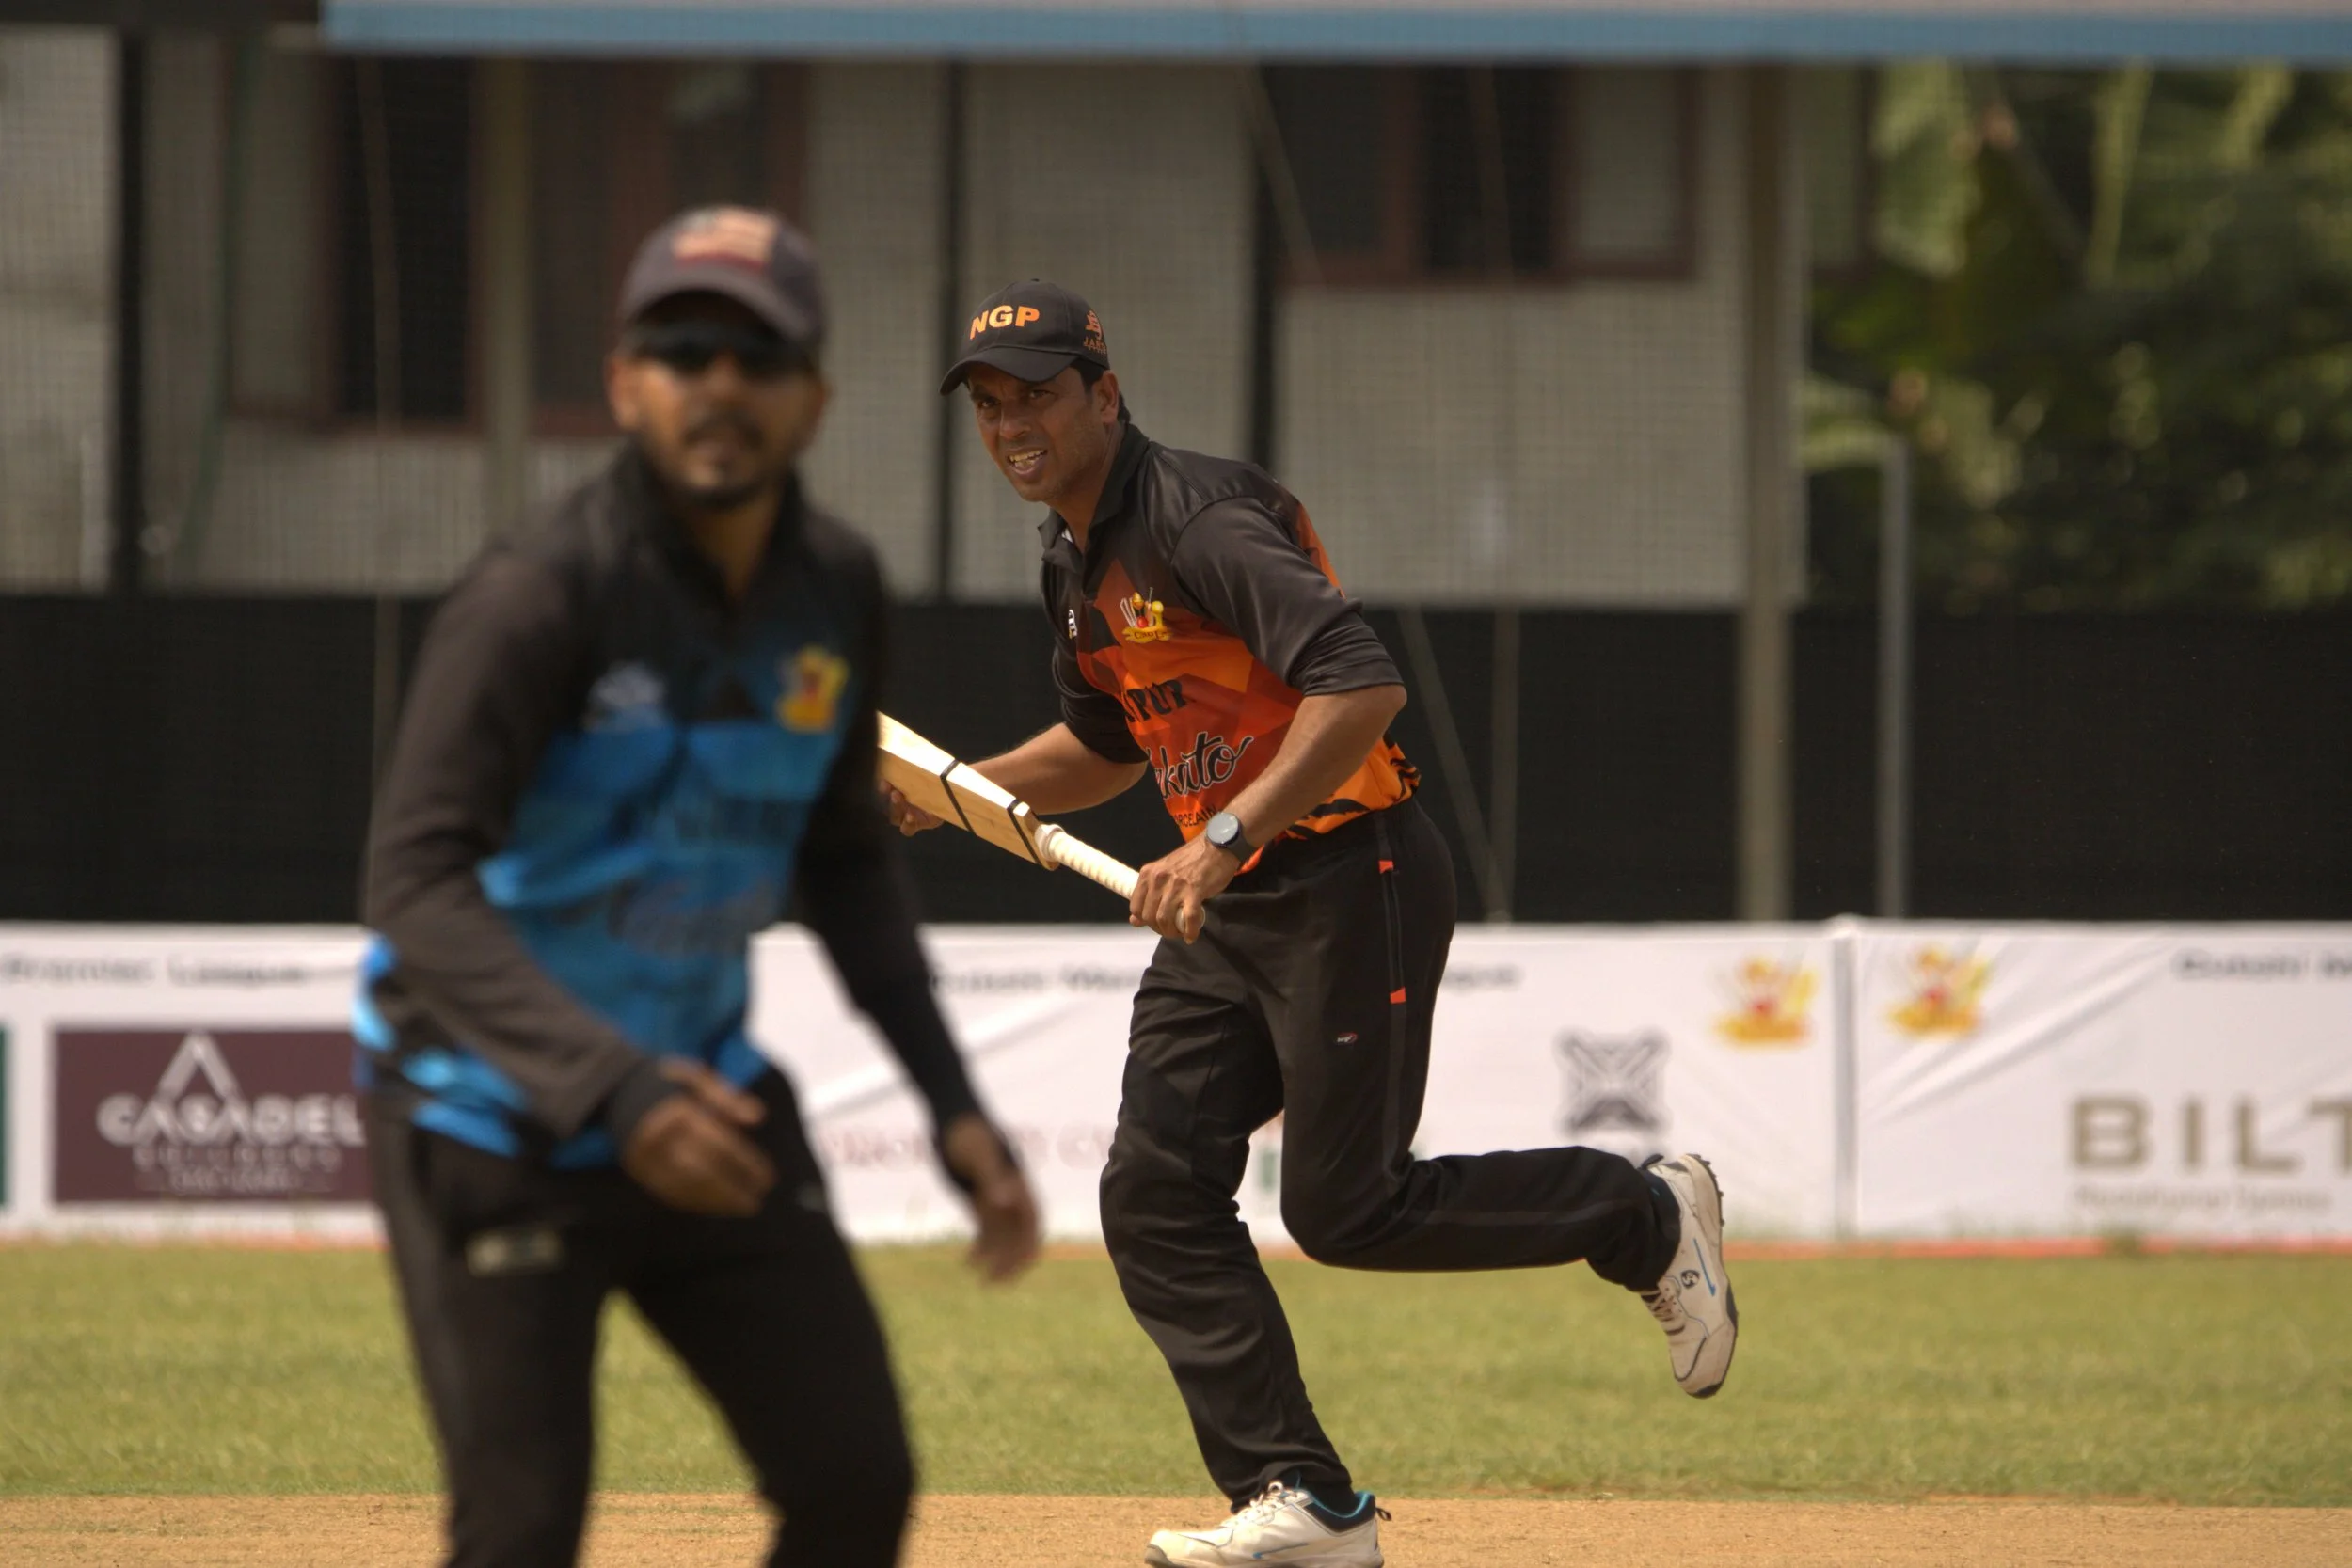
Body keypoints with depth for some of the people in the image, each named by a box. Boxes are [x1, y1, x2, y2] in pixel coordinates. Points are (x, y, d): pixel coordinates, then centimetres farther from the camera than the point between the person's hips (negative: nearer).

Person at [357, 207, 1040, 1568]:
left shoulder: (834, 592, 0)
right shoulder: (543, 598, -21)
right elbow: (417, 882, -31)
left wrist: (953, 1104, 6)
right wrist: (612, 1087, -44)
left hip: (706, 1094, 6)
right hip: (499, 1121, -6)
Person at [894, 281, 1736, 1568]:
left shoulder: (1199, 523, -18)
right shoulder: (1079, 565, 13)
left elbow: (1361, 684, -30)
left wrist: (1222, 841, -34)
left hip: (1351, 879, -9)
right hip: (1224, 905, 9)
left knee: (1349, 1208, -8)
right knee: (1155, 1194, -2)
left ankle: (1650, 1218, 13)